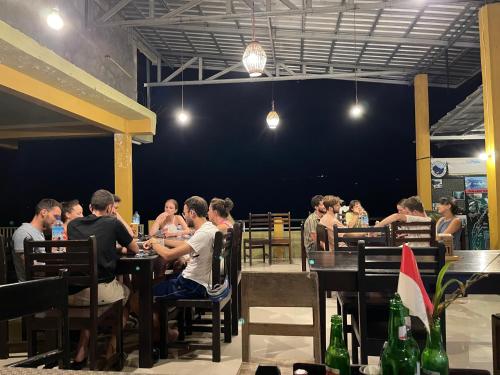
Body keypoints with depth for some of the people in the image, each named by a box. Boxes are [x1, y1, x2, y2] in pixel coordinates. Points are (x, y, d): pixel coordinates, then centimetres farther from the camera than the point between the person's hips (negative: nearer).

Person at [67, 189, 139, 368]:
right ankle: (112, 351, 27)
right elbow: (135, 249, 12)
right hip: (102, 291, -4)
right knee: (127, 293, 28)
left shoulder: (73, 224, 9)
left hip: (71, 293, 4)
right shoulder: (113, 223, -2)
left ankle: (81, 354, 26)